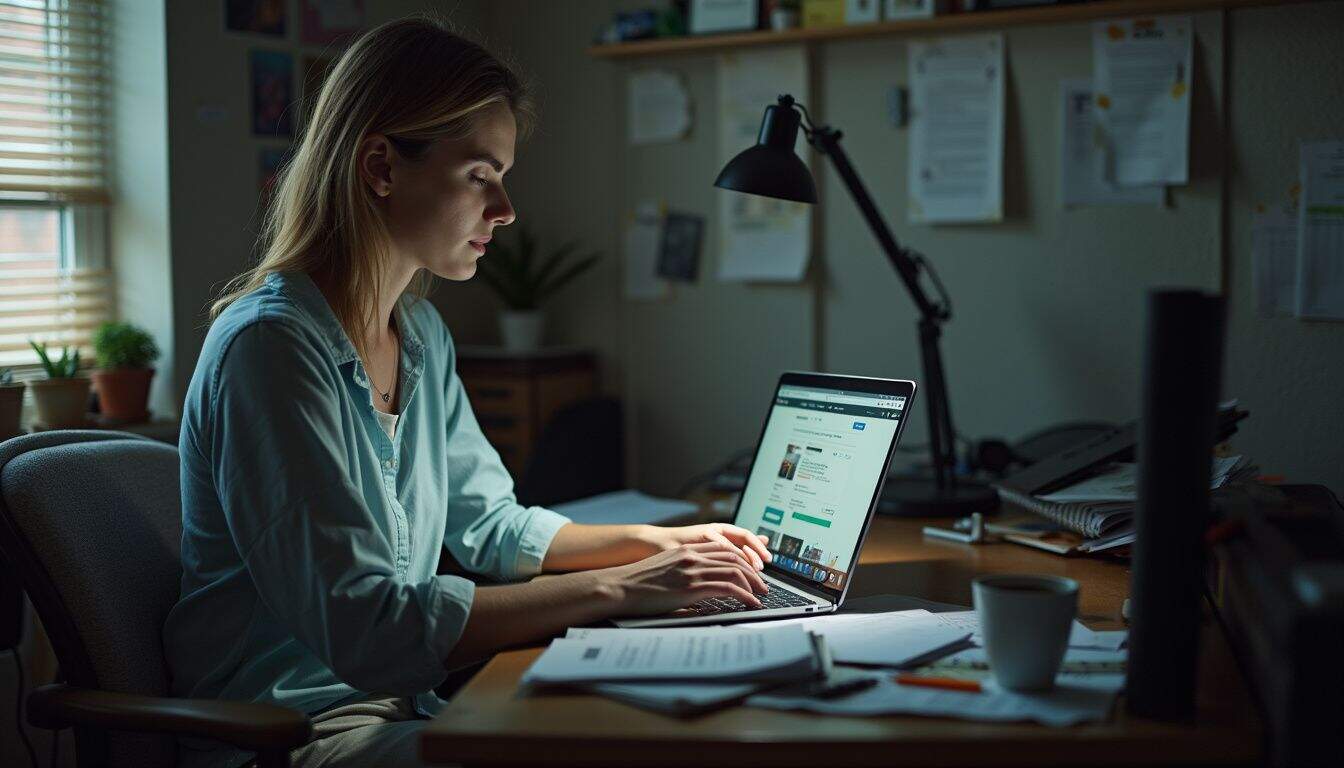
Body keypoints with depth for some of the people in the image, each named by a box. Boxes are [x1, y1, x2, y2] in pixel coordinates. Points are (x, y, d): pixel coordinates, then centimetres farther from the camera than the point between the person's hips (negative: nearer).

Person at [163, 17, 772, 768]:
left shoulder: (422, 333, 8)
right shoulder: (270, 344, -20)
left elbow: (489, 524, 18)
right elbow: (364, 626, -26)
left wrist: (653, 542, 4)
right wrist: (615, 588, -24)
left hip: (403, 699, 8)